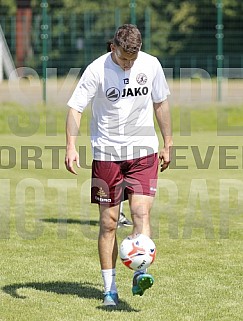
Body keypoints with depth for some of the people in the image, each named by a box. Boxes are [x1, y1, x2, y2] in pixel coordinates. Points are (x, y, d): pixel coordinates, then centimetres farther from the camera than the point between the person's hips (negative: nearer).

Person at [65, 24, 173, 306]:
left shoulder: (151, 65, -2)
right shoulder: (97, 70, -12)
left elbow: (160, 103, 12)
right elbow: (75, 107, -10)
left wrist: (167, 144, 15)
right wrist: (71, 147, -22)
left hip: (143, 150, 2)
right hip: (107, 152, -1)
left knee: (141, 211, -16)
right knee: (108, 221, 1)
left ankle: (139, 275, -24)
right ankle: (109, 289, 8)